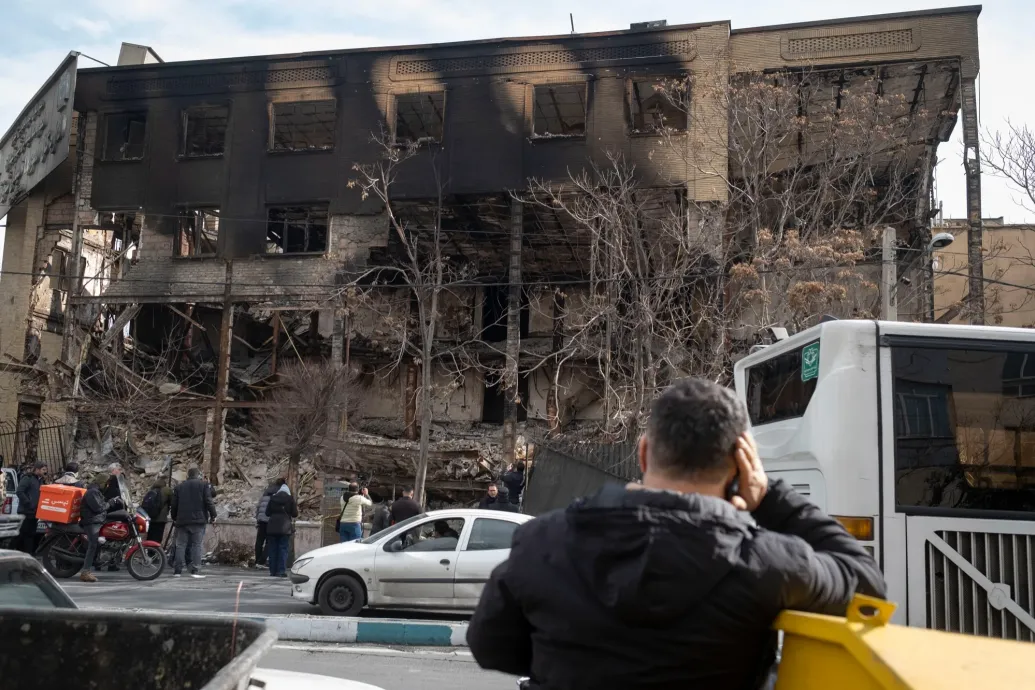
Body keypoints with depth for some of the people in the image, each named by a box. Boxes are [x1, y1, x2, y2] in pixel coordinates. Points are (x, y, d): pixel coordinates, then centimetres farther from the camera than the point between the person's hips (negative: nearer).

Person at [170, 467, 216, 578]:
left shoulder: (179, 486, 14)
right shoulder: (204, 485, 2)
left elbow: (174, 504, 15)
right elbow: (208, 501, -6)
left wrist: (174, 518, 25)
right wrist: (213, 515, 0)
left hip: (182, 520, 3)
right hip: (198, 519, -3)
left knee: (180, 545, 7)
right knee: (197, 545, -3)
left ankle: (177, 570, 4)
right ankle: (195, 571, -8)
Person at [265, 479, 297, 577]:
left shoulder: (273, 498, 3)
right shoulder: (290, 499, -3)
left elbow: (267, 513, 6)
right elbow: (295, 514, -2)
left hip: (272, 527, 2)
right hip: (285, 528, -2)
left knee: (273, 549, 7)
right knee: (283, 549, 0)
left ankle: (273, 571, 7)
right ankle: (281, 571, -7)